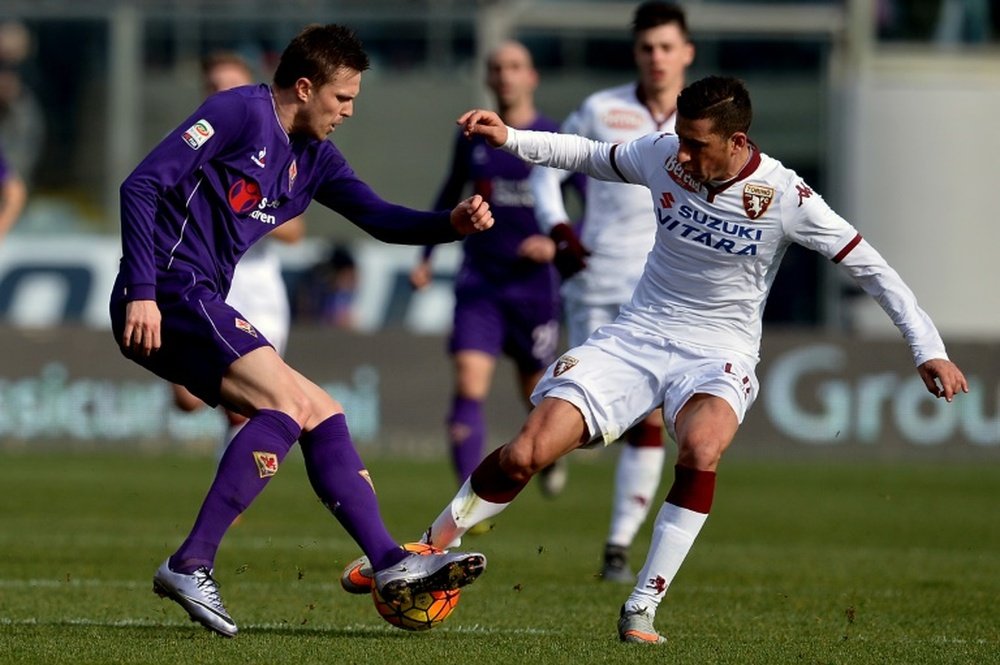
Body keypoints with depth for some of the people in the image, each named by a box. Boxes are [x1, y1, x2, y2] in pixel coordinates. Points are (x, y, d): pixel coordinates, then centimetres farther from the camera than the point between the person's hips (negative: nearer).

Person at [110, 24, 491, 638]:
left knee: (321, 413, 8)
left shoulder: (315, 159, 19)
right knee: (288, 402, -21)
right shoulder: (240, 113, -8)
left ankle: (390, 563, 5)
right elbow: (143, 185, -14)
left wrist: (452, 223, -2)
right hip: (168, 294, -10)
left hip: (199, 310, 10)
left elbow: (380, 219, 18)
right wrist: (142, 292, -21)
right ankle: (191, 566, -25)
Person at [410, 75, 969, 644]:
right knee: (525, 456, -14)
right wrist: (509, 139, 3)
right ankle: (429, 549, 9)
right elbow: (591, 155, 14)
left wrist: (929, 350, -12)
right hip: (636, 336, 3)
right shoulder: (663, 155, -6)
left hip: (719, 355, -3)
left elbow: (871, 268, -8)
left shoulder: (785, 197, -15)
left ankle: (642, 611, -27)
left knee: (701, 449, -37)